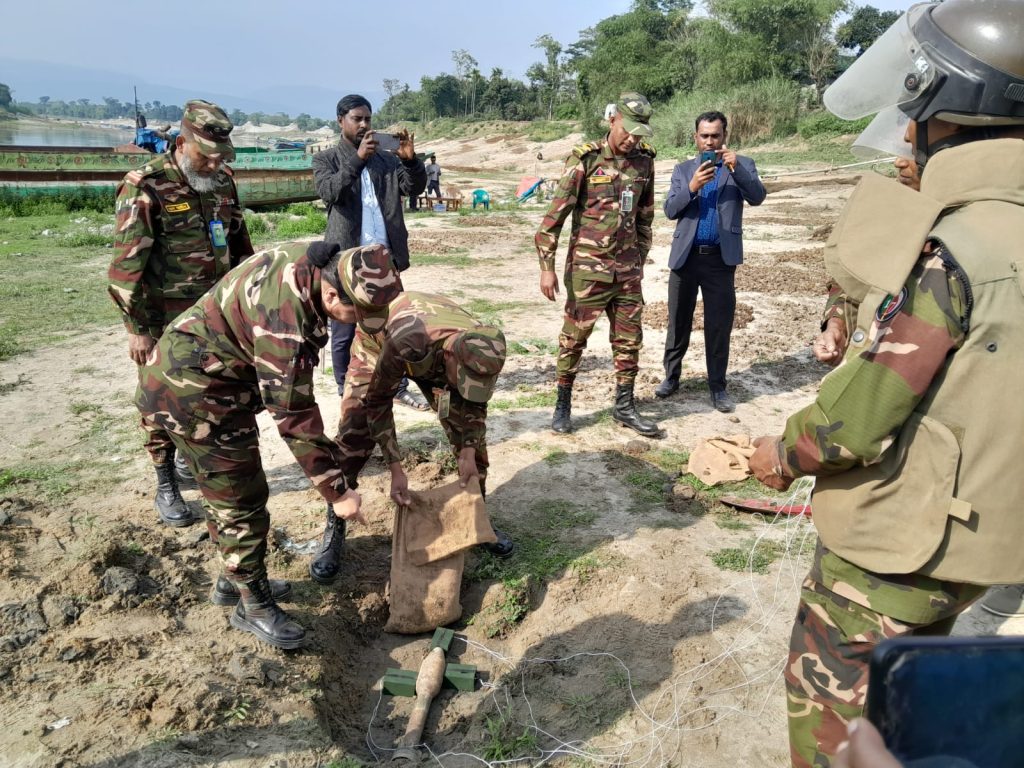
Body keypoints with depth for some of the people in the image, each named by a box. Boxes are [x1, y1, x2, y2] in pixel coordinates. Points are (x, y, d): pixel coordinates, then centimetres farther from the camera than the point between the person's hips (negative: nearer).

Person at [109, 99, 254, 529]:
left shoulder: (222, 182, 5)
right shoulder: (146, 187, -14)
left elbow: (239, 243, 16)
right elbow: (126, 264, -15)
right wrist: (136, 328, -15)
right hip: (166, 322, -5)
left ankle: (191, 461, 33)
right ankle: (166, 486, 17)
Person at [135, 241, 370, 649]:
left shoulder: (309, 264, -6)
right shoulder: (285, 320, -34)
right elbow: (294, 415, -29)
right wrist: (336, 491, -22)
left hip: (195, 374, 10)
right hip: (194, 392, -10)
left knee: (230, 491, 20)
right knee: (243, 501, -1)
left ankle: (234, 579, 38)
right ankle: (253, 606, 16)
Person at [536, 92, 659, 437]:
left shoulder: (644, 161, 6)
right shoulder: (585, 159, -9)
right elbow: (556, 213, -11)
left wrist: (641, 259, 16)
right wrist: (547, 266, -14)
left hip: (628, 267, 5)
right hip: (588, 266, -5)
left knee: (629, 338, 9)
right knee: (575, 335, 3)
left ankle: (624, 406, 21)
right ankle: (563, 403, 19)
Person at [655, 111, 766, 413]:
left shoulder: (742, 165, 5)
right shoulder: (683, 170, 9)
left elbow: (757, 197, -11)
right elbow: (670, 210, -2)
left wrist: (736, 168, -25)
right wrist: (692, 187, -19)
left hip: (721, 258, -1)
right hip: (686, 255, 1)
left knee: (719, 325, 3)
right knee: (678, 321, 9)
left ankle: (717, 386, 14)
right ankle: (671, 376, 23)